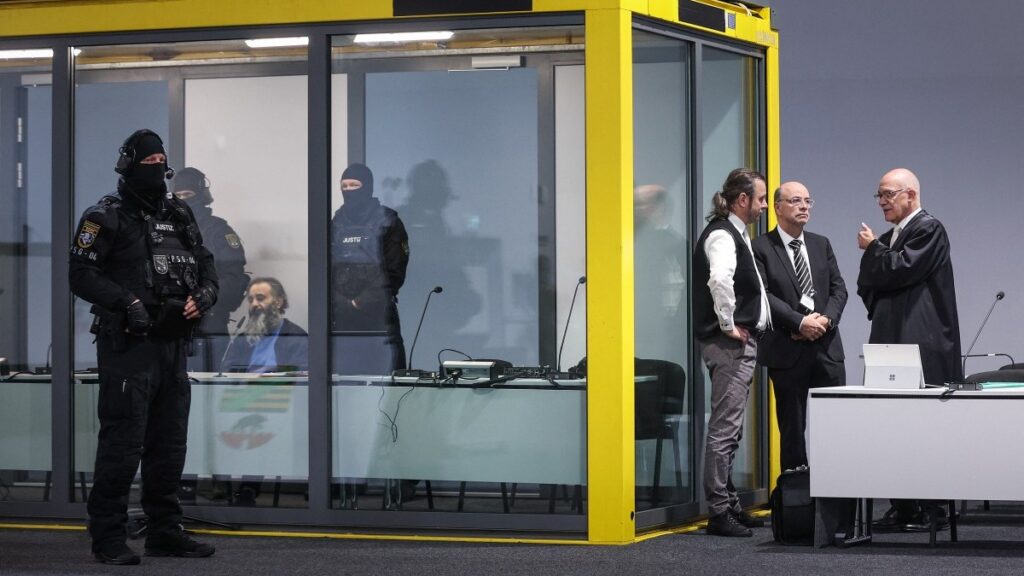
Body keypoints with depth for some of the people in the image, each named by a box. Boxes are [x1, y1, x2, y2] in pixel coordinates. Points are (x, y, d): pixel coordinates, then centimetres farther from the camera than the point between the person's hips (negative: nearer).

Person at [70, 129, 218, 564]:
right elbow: (83, 275, -12)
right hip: (127, 345, -7)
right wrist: (128, 302, -21)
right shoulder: (106, 217, -5)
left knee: (170, 443, 12)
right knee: (122, 442, -8)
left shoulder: (179, 217, 16)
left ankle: (165, 532, 21)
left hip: (173, 345, 7)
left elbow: (205, 265, 19)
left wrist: (201, 297, -2)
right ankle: (108, 538, -2)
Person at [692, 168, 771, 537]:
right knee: (725, 428, -7)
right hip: (730, 343, -11)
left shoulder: (736, 234, 16)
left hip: (741, 343, 11)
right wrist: (729, 324, -24)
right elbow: (719, 280, -34)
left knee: (729, 430, 15)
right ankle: (719, 512, -5)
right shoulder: (722, 235, -15)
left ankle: (729, 505, 23)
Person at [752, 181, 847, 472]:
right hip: (787, 350, -4)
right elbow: (763, 295, -11)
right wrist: (800, 322, -18)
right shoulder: (761, 248, -2)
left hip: (826, 345, 4)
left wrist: (826, 318, -9)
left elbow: (838, 288, 10)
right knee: (792, 426, 2)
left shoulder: (821, 244, 15)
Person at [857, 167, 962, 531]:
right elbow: (866, 286, 21)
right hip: (892, 343, 9)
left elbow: (900, 271, -17)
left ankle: (931, 508, -6)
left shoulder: (928, 229, -5)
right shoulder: (889, 237, 21)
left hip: (922, 346, -9)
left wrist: (872, 249, -2)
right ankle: (903, 507, 8)